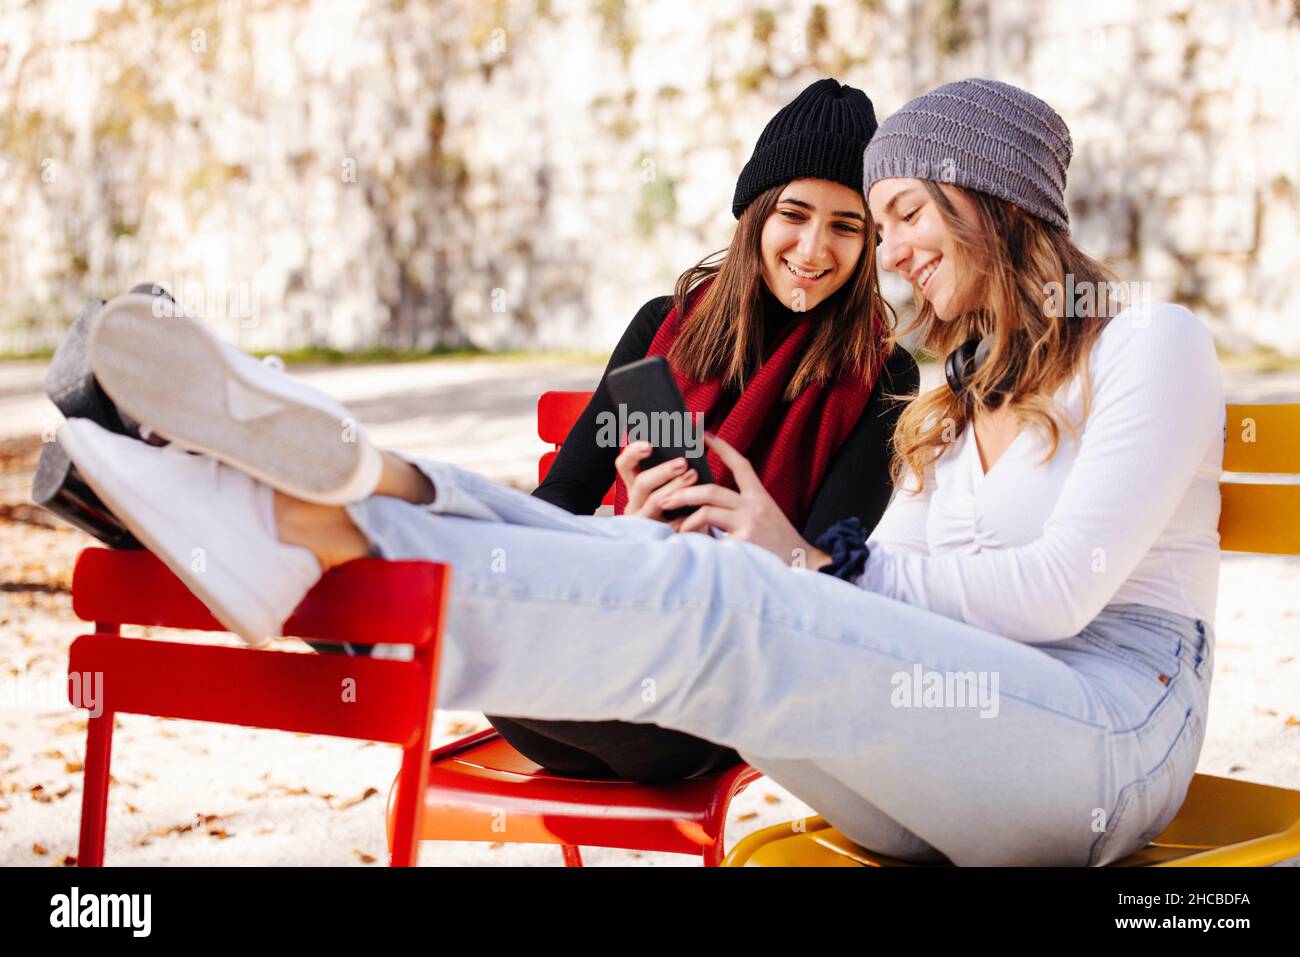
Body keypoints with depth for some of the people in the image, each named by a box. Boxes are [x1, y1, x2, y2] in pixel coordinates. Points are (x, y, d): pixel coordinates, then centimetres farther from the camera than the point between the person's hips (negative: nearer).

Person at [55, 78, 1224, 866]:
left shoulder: (1152, 345, 2)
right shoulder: (962, 403, 25)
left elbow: (1057, 589, -10)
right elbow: (879, 596, 12)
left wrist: (810, 564, -6)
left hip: (1108, 744, -6)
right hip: (933, 785, 6)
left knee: (703, 601, -29)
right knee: (642, 557, -15)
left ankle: (324, 529, -36)